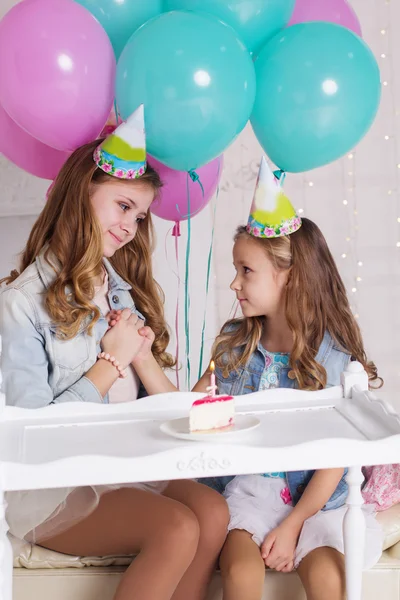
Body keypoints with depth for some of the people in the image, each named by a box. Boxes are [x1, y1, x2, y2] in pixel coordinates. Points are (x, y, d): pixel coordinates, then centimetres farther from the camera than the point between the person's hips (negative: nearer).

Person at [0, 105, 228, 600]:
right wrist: (112, 361, -11)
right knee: (178, 528, -26)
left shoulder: (126, 291, 11)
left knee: (213, 513, -21)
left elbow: (168, 411, 11)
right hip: (50, 487, -6)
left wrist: (142, 357, -10)